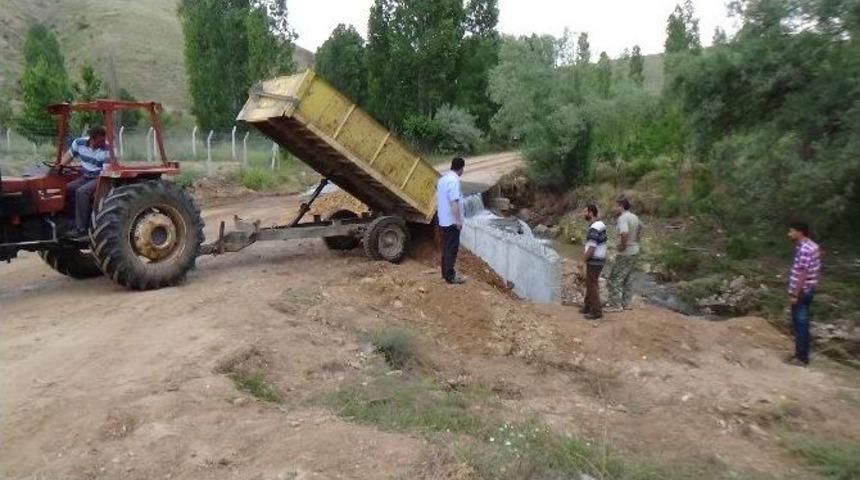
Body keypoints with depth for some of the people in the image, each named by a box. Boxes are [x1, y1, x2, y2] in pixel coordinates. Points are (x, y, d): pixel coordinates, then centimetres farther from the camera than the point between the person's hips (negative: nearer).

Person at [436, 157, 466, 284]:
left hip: (443, 220, 9)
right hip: (452, 221, -9)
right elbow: (454, 202, -25)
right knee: (452, 249, -3)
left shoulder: (443, 178, 11)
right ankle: (450, 276, 2)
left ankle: (445, 273, 23)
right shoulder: (454, 180, -19)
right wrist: (458, 220, -22)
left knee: (446, 247, 15)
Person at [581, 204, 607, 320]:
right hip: (598, 259, 10)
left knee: (592, 286, 1)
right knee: (589, 283, 20)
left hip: (594, 261, -10)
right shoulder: (599, 225, 9)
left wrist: (583, 261, -12)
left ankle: (597, 312, 9)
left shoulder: (594, 229, -23)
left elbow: (591, 249, -24)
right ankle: (588, 307, 31)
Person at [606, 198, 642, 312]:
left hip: (625, 254, -9)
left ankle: (616, 305, 0)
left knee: (615, 279, -2)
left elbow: (624, 233, -38)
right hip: (635, 251, 9)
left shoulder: (622, 218, -21)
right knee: (628, 278, 18)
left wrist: (622, 245, -23)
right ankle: (627, 303, 23)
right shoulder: (634, 217, 8)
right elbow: (640, 227, 30)